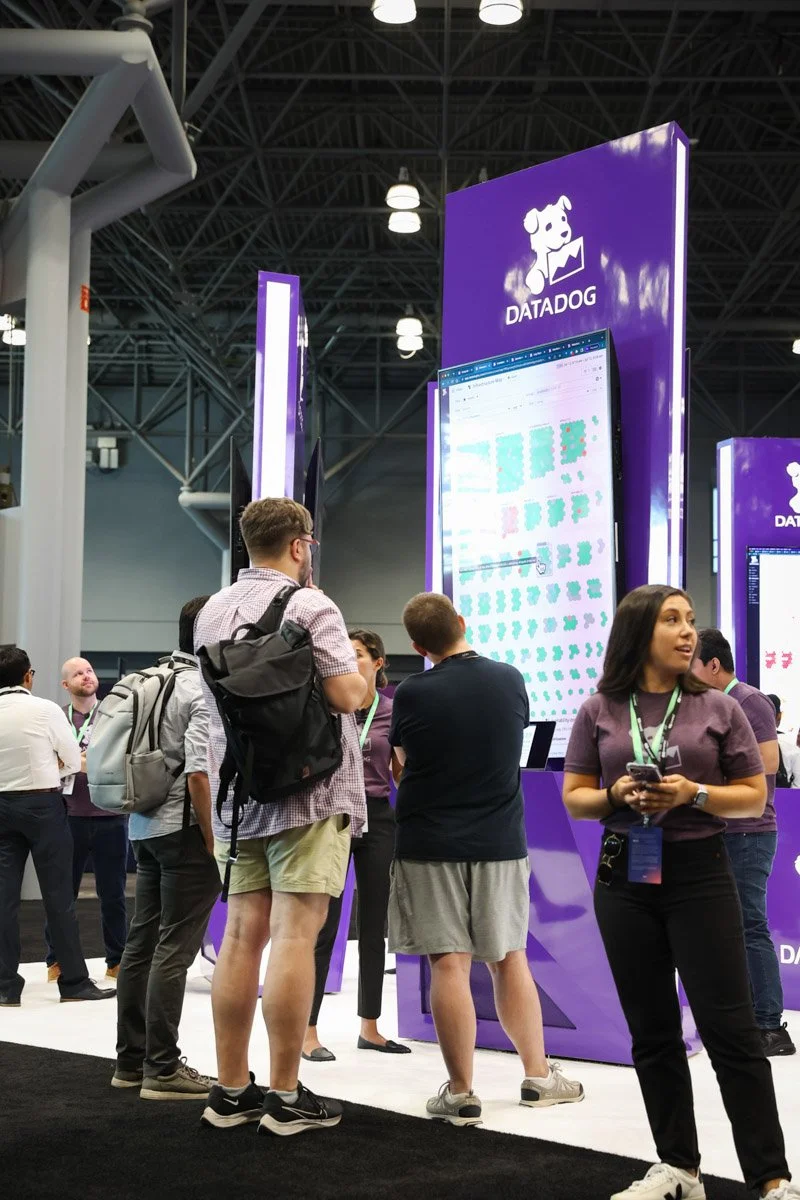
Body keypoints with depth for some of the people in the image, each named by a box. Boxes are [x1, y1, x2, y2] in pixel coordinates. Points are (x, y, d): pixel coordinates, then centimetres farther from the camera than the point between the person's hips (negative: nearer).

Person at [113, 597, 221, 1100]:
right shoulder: (205, 692, -15)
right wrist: (213, 846, -15)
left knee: (142, 943, 13)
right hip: (184, 829, -9)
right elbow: (199, 776, -21)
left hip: (145, 826, 9)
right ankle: (162, 1068, 1)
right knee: (174, 950, -4)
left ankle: (131, 1060, 21)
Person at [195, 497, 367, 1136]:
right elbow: (345, 695, -13)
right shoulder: (311, 606, -9)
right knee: (295, 935, -5)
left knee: (243, 933, 8)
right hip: (307, 792, -7)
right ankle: (286, 1096, -1)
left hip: (237, 791, 7)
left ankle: (231, 1089, 13)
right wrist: (362, 673, 7)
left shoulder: (213, 612, 12)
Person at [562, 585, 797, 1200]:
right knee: (652, 1030, 9)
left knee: (729, 1026, -4)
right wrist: (616, 796, -15)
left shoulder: (718, 708, 1)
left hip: (700, 875, -2)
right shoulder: (599, 712, 4)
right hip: (626, 877, 2)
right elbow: (574, 799, 6)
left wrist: (694, 794, -16)